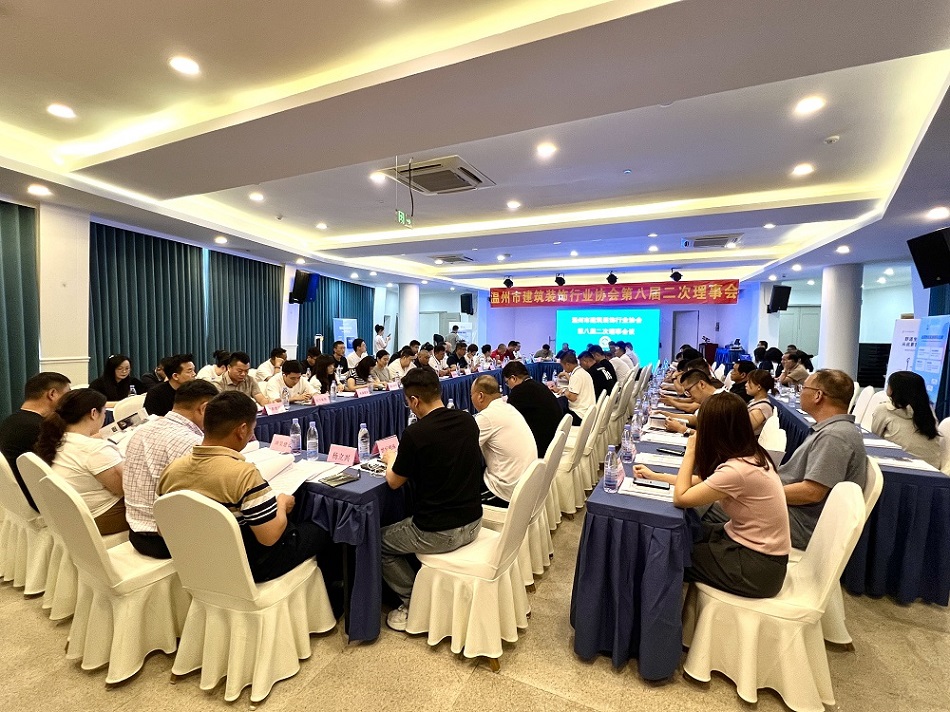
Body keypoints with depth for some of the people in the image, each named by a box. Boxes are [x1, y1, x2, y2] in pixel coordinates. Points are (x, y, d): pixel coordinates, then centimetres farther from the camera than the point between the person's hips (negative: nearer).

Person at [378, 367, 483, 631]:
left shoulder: (415, 434, -21)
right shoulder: (468, 420, -3)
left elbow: (394, 482, -5)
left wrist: (391, 459, 16)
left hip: (440, 533, -7)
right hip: (473, 523, 7)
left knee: (378, 541, 18)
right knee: (414, 522, 32)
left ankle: (415, 604, 21)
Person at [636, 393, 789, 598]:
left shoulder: (737, 470, -31)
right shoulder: (750, 455, -3)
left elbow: (681, 498, -21)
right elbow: (703, 482, 10)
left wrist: (690, 452, -14)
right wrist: (655, 476, 13)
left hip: (758, 567, -8)